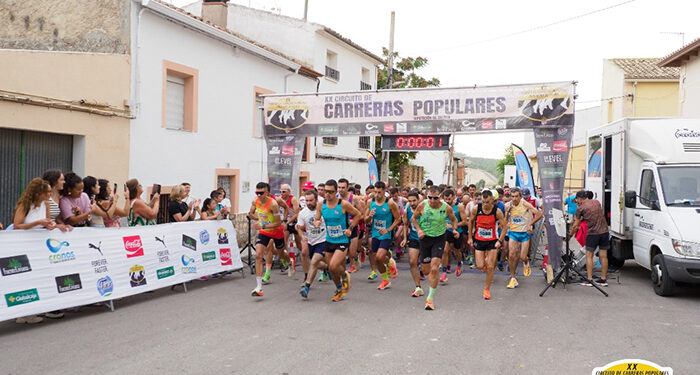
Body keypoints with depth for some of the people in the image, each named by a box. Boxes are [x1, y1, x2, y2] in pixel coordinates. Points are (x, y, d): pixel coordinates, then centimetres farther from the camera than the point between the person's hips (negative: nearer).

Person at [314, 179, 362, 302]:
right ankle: (339, 290, 36)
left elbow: (358, 214, 0)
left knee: (333, 266, -20)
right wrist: (317, 223, -17)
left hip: (342, 241, -5)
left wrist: (350, 228, -8)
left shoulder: (343, 204, -13)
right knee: (331, 269, 10)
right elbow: (316, 220, 7)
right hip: (329, 241, 5)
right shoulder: (321, 204, -2)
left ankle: (345, 276, 14)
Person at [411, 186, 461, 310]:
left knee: (434, 269, -14)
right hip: (425, 238, 2)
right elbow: (413, 218, 4)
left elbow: (454, 219, 9)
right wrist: (419, 229, -11)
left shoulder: (447, 208, -11)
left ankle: (431, 297, -2)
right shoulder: (422, 206, -12)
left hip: (439, 239, -1)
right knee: (425, 270, 8)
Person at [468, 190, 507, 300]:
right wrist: (470, 237, 8)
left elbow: (504, 227, -7)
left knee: (490, 267, -3)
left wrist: (499, 241, -18)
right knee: (480, 266, -4)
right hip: (479, 240, 1)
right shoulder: (476, 209, -12)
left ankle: (487, 289, 14)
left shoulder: (497, 211, -16)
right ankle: (485, 261, 34)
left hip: (492, 241, -1)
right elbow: (471, 221, 5)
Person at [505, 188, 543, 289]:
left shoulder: (525, 204, -14)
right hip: (513, 232, 3)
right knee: (511, 255, -7)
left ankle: (526, 263, 34)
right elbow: (506, 219, 13)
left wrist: (530, 224, -20)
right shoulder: (508, 206, -3)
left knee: (523, 257, -5)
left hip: (525, 233, -3)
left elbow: (539, 214, -18)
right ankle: (513, 279, 5)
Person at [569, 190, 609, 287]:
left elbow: (575, 225, 0)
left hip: (592, 233, -5)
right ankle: (603, 279, 14)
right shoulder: (597, 202, 11)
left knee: (589, 256, 4)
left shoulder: (581, 208, -3)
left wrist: (569, 235, 13)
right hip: (604, 231, 5)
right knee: (603, 256, 8)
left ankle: (589, 280, 1)